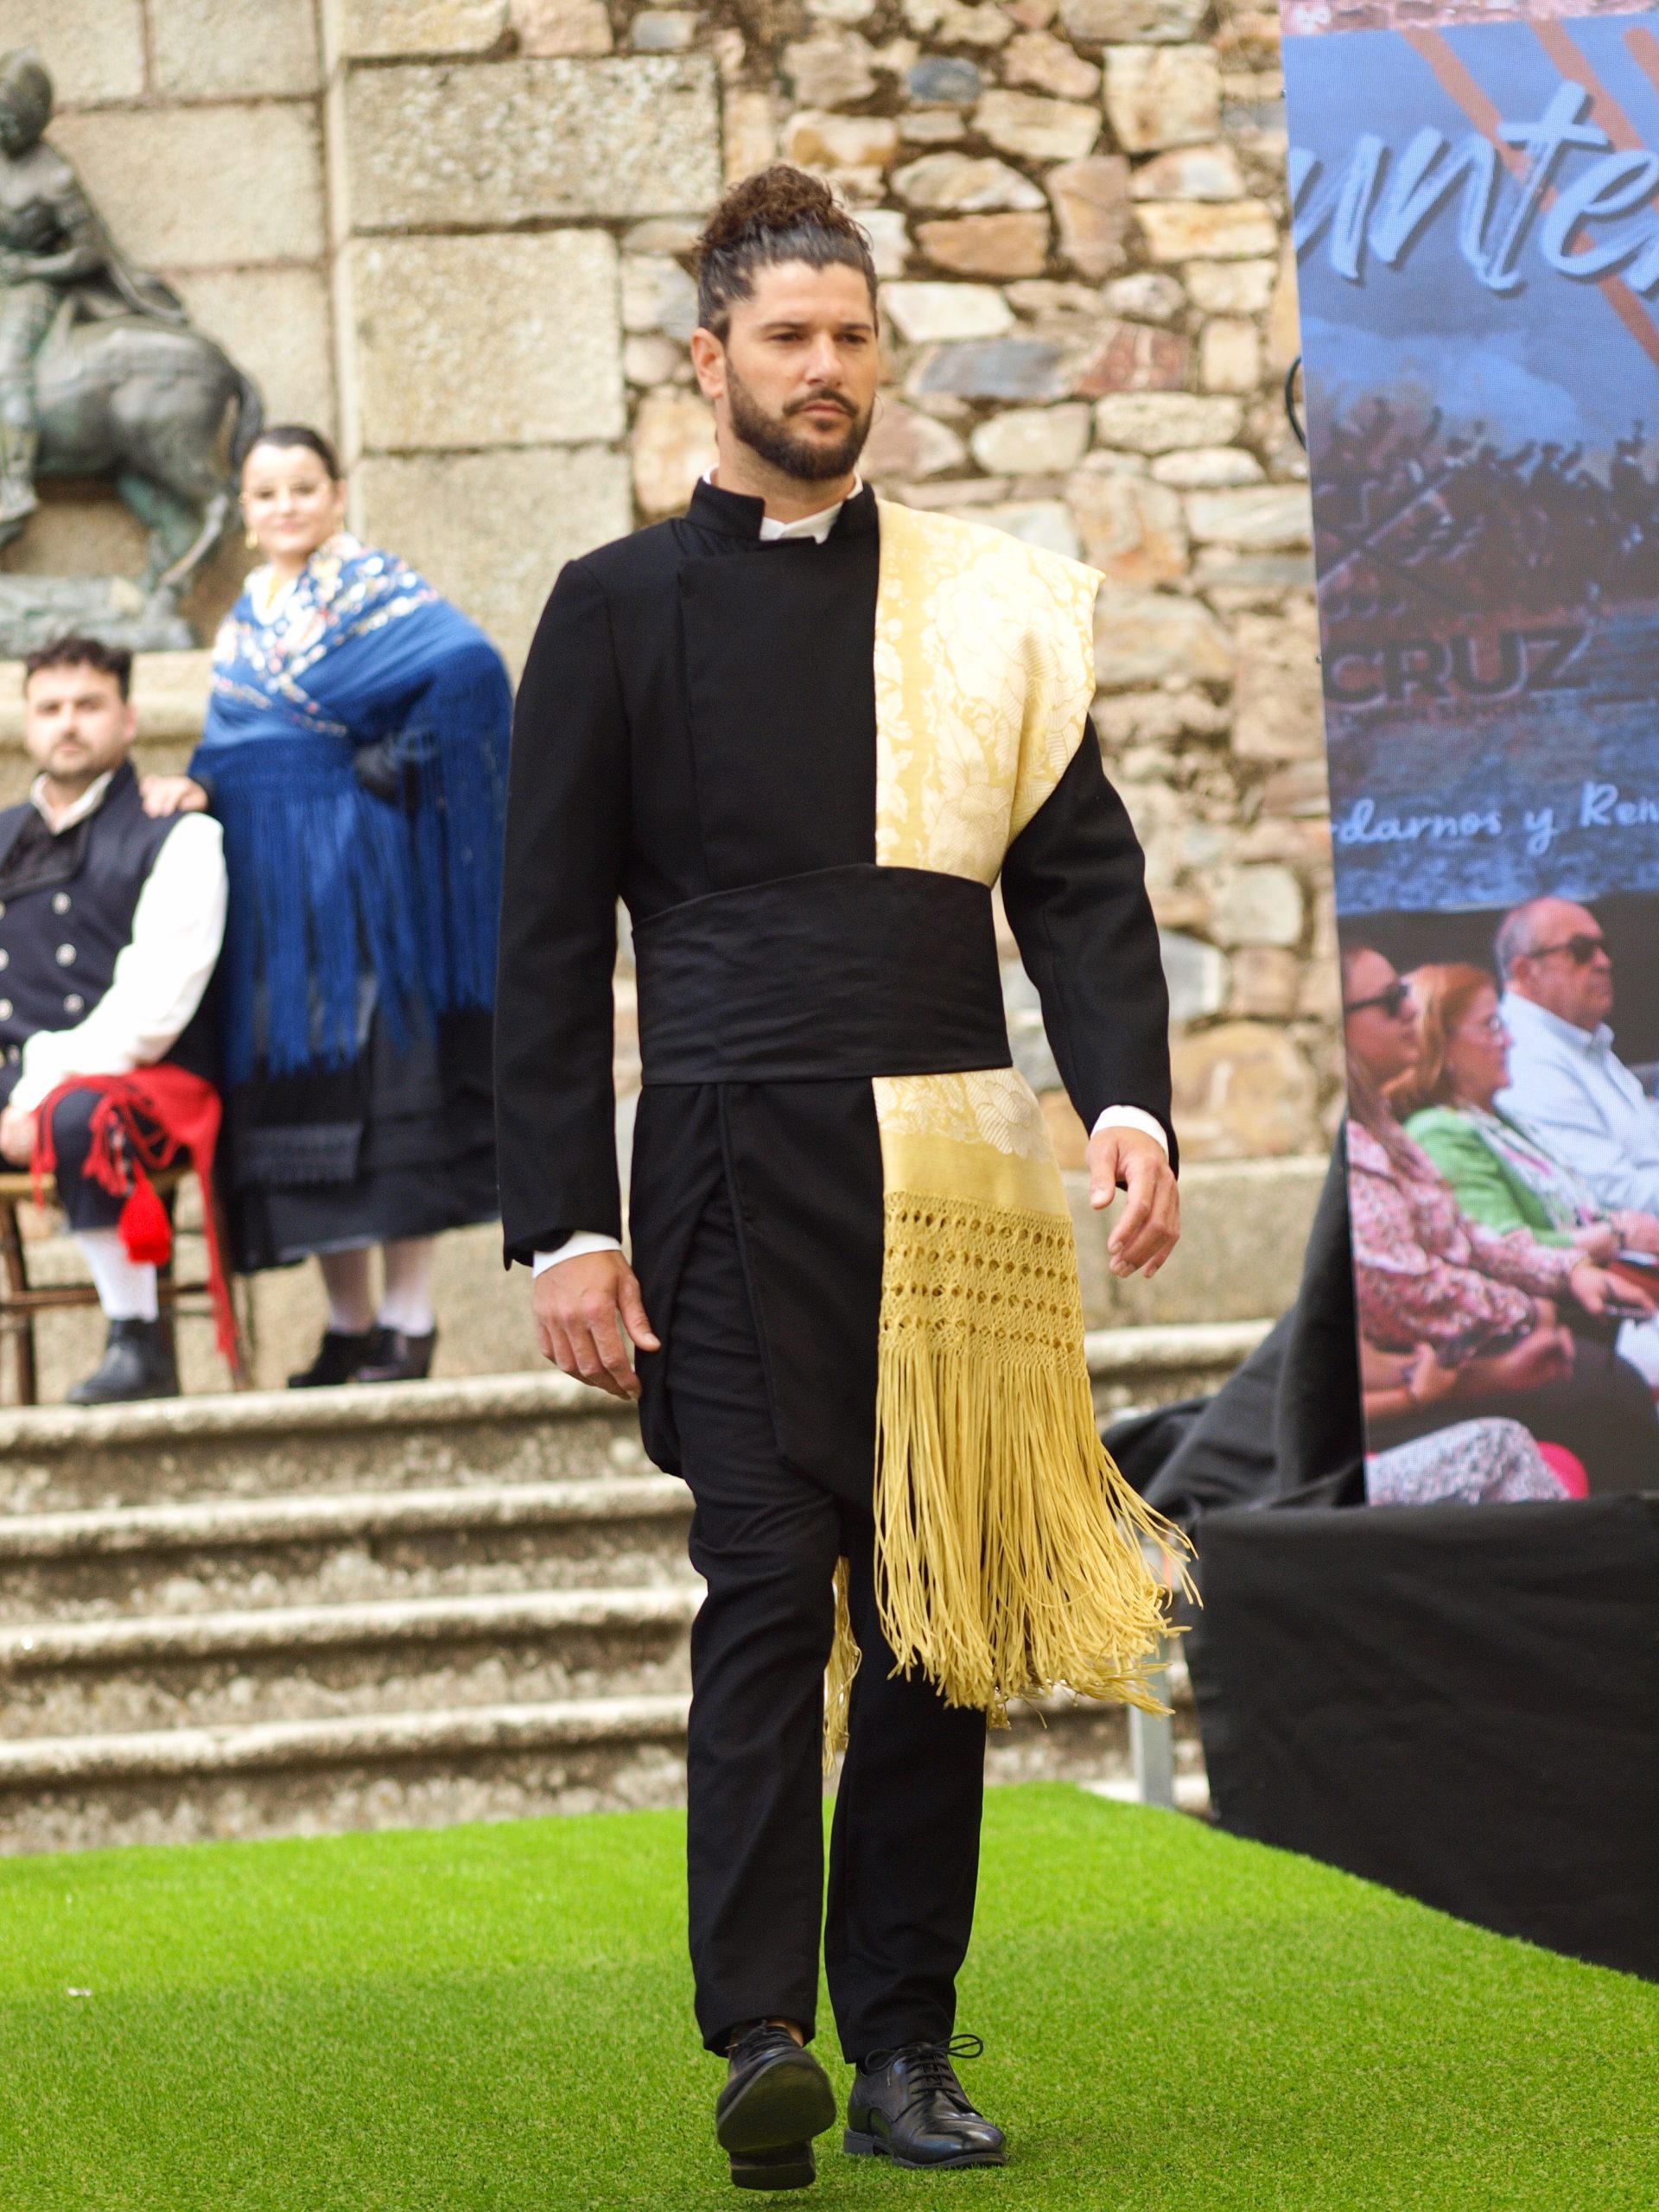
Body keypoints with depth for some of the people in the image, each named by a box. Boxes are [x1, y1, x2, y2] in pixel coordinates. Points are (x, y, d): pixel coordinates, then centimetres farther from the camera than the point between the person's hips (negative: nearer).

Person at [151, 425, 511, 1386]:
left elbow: (470, 662, -21)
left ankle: (409, 1316, -5)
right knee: (294, 1079, 5)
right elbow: (232, 737, 18)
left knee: (376, 1075, -8)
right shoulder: (247, 614, 16)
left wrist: (395, 762, -16)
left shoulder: (374, 587, -6)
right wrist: (199, 783, -3)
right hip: (267, 880, 7)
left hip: (356, 868, -7)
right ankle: (348, 1322, 11)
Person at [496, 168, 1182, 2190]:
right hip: (737, 1169, -3)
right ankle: (759, 2039, -19)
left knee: (938, 1608, 4)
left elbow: (1082, 878, 11)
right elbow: (550, 943, 5)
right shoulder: (619, 608, 7)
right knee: (767, 1586, -14)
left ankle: (906, 2050, 11)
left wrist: (1129, 1101, -6)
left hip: (959, 1170, 3)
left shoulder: (988, 604, 15)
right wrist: (562, 1224, -3)